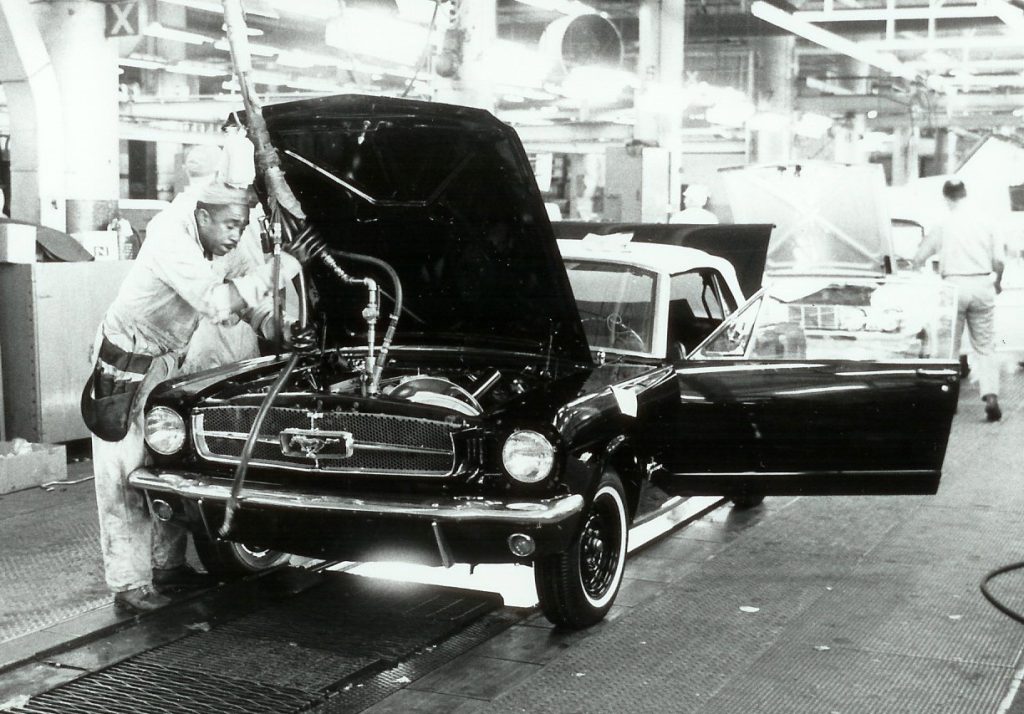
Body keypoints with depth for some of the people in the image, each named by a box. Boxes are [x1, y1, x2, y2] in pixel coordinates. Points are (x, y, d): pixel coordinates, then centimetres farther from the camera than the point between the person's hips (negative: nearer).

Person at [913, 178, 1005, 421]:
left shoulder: (943, 224, 0)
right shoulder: (984, 222, 4)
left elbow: (918, 259, 3)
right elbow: (999, 260, 3)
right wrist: (998, 282, 21)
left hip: (954, 285, -1)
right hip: (983, 285, 1)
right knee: (985, 347, 6)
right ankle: (991, 395, -9)